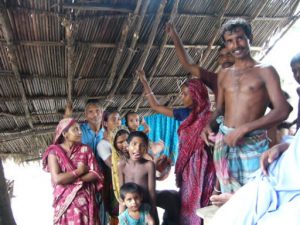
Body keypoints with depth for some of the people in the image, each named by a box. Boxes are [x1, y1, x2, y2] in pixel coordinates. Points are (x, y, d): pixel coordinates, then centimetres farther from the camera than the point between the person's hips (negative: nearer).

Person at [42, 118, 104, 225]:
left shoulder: (85, 150, 4)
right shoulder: (54, 152, -4)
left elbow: (96, 174, -5)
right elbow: (57, 179, -17)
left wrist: (69, 178, -11)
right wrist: (79, 171, -9)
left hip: (86, 201, 2)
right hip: (65, 203, -2)